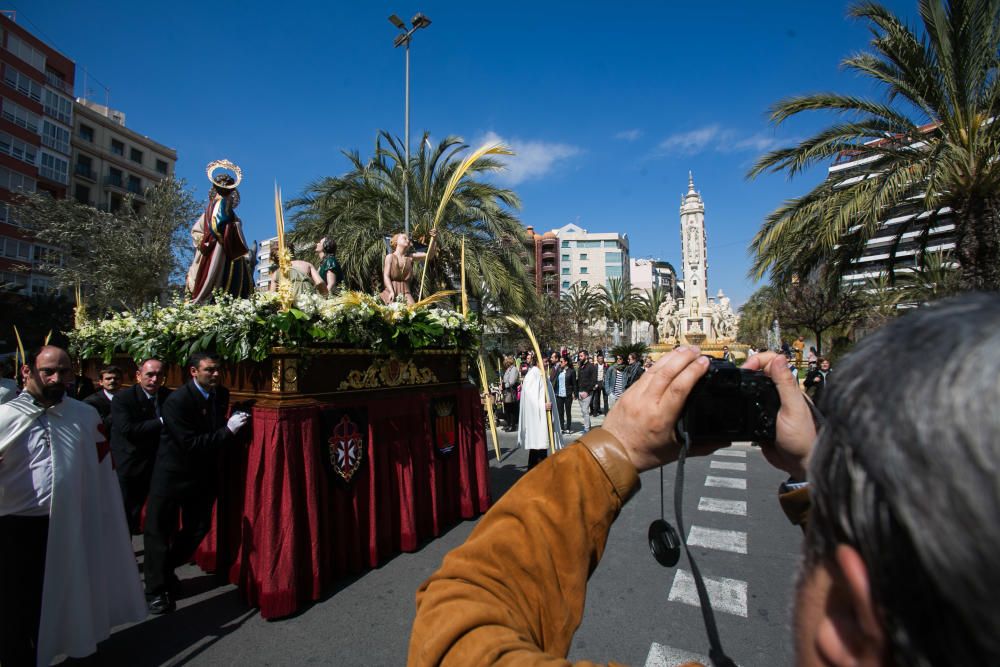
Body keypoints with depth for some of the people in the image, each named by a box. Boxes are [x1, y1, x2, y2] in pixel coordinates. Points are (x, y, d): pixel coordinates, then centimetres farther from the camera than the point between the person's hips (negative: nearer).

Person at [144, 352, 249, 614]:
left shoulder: (221, 394, -3)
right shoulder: (176, 401, -22)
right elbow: (190, 444, -26)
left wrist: (236, 422, -6)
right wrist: (228, 429, -29)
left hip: (203, 475, 6)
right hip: (172, 474, -6)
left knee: (198, 528, 16)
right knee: (160, 531, 7)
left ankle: (166, 569, 41)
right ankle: (156, 590, 26)